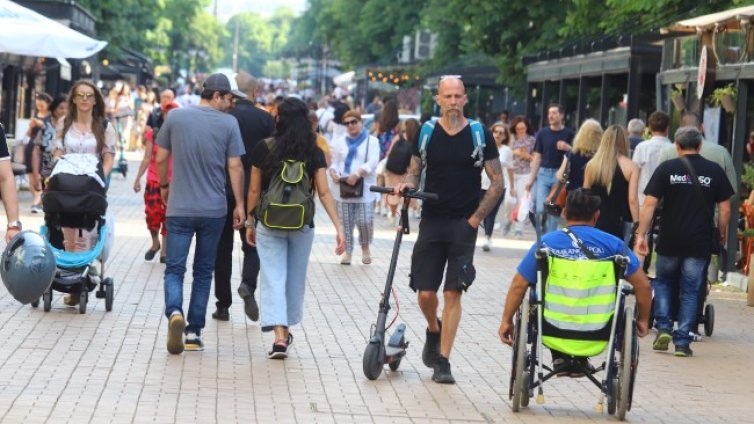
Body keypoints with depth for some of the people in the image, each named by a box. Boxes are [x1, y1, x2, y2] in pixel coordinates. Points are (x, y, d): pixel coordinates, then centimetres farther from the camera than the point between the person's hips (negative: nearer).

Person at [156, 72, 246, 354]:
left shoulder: (175, 117, -1)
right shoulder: (228, 123, -5)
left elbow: (161, 158, 5)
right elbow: (235, 167, -5)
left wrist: (164, 186, 22)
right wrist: (240, 205, 3)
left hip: (179, 208, 0)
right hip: (214, 209, 0)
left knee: (174, 269, 3)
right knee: (203, 271, 12)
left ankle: (174, 312, -25)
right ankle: (194, 333, 12)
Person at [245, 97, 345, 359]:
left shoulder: (263, 149, -3)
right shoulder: (314, 154, -2)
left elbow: (254, 190, 0)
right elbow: (324, 193, -8)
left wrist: (250, 222, 12)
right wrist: (338, 227, -7)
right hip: (302, 225, 1)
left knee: (273, 278, -1)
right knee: (296, 278, 16)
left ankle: (280, 336, -15)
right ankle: (286, 331, 29)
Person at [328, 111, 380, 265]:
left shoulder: (372, 141, 7)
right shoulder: (340, 142, 19)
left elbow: (372, 163, -6)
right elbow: (334, 162, 14)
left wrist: (357, 174, -22)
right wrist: (333, 172, -10)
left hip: (364, 190, -3)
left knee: (365, 221, -11)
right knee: (345, 222, -2)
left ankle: (365, 248, 13)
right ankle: (347, 251, 8)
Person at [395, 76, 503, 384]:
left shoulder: (480, 135, -1)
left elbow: (497, 183, 2)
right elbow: (415, 171, 13)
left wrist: (476, 218, -4)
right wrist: (407, 184, -10)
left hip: (464, 224, -2)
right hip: (432, 221, 2)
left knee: (452, 293, -6)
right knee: (425, 292, -1)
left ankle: (442, 360, 0)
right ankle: (434, 331, 31)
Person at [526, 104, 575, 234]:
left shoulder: (568, 134, 2)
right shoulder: (542, 133, 6)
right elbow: (537, 157, 8)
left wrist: (567, 147, -17)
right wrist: (531, 179, 2)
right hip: (543, 173, 1)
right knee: (541, 209, -7)